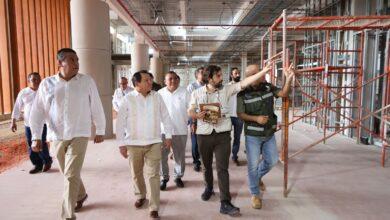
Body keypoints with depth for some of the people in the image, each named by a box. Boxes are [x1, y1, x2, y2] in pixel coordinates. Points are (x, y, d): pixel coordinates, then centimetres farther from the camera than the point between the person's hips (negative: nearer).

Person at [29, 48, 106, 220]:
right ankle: (81, 195, 45)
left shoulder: (87, 81, -4)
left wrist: (100, 131, 5)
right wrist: (36, 137, -3)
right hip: (57, 136, 3)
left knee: (71, 175, -8)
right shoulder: (46, 84, 0)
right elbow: (37, 112, 2)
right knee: (68, 173, 18)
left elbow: (96, 108, 1)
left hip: (79, 135, -3)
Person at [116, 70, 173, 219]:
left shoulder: (157, 97, 0)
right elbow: (121, 122, -5)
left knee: (153, 175, 1)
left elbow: (165, 117, 7)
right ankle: (140, 196, 42)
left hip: (154, 143, 0)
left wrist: (168, 135, 5)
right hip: (133, 143, 0)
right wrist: (121, 144, -5)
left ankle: (154, 208, 10)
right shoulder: (128, 99, -6)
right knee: (136, 173, 16)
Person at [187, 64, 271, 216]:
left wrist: (264, 71, -16)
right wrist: (197, 115, -19)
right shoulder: (197, 93, 2)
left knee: (222, 168, -4)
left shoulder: (226, 89, 1)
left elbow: (244, 83, -8)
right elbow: (190, 112, 5)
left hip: (223, 135, -1)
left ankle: (225, 203, 1)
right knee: (207, 165, 18)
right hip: (204, 135, 1)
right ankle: (208, 188, 46)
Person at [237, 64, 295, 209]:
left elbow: (283, 94, -11)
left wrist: (289, 79, -26)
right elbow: (240, 114, -10)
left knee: (272, 160, 15)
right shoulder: (243, 93, -13)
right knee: (253, 165, 4)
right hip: (253, 135, -4)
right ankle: (255, 194, 24)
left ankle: (258, 177, 44)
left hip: (269, 133, 4)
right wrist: (256, 118, -24)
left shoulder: (268, 87, -1)